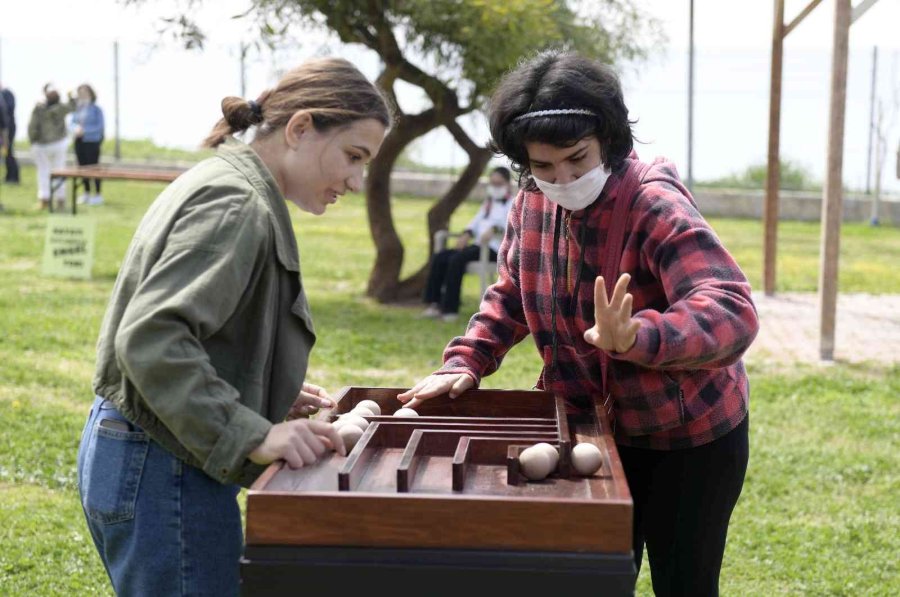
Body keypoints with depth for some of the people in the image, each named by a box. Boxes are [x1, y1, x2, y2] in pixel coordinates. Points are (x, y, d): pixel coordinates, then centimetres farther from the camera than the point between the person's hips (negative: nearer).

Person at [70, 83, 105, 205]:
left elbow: (100, 126, -11)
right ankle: (87, 193, 22)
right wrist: (76, 128, -10)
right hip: (79, 141, 6)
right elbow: (73, 122, 13)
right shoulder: (77, 109, 6)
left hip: (92, 141, -6)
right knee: (83, 167, 11)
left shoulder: (96, 109, -8)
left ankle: (97, 194, 4)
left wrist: (84, 130, -17)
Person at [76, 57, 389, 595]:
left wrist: (275, 397, 13)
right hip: (163, 473, -10)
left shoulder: (221, 183, 14)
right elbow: (150, 339, -28)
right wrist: (256, 434, -31)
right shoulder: (239, 206, -18)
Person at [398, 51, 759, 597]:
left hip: (692, 438, -6)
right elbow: (512, 295, 10)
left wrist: (637, 338, -56)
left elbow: (734, 314, -38)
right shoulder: (533, 203, -5)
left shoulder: (656, 206, -26)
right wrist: (466, 362, -6)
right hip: (599, 428, 6)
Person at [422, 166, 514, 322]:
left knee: (457, 259, -29)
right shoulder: (488, 203, 28)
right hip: (478, 245, 8)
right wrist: (467, 234, 1)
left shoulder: (513, 204, 2)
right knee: (440, 258, -10)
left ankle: (450, 308, -27)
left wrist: (495, 228, -33)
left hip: (494, 248, -8)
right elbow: (476, 221, 23)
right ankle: (434, 302, -14)